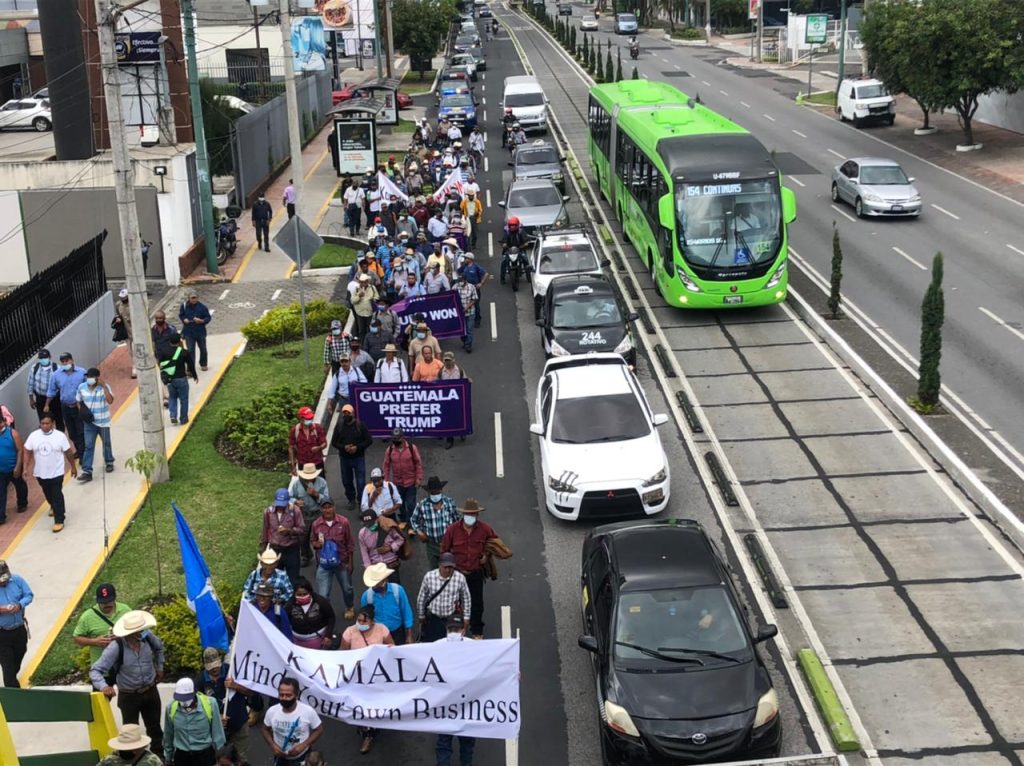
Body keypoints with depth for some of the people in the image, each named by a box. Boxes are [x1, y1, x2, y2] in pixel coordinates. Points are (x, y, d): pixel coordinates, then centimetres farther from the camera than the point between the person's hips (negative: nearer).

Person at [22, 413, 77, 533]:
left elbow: (68, 452, -4)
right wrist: (25, 468, -8)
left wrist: (73, 467, 3)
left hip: (56, 473, -4)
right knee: (48, 494, 24)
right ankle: (53, 507, 53)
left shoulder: (60, 436, -13)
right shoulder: (33, 436, -7)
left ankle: (59, 521, 2)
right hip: (40, 473, 4)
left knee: (57, 496, -3)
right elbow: (27, 452, -1)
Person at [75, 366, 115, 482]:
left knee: (106, 443, 17)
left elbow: (110, 401, -30)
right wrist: (82, 412, -6)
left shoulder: (104, 387, -15)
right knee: (88, 446, -3)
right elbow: (79, 401, 11)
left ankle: (109, 462, 43)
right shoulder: (81, 387, -4)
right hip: (89, 422, 2)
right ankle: (87, 471, -4)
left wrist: (103, 386, -33)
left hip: (103, 422, -1)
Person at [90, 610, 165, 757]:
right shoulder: (116, 647, -28)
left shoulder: (147, 636, -15)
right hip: (128, 696, -4)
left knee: (154, 728, 20)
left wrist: (159, 668, 17)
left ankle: (159, 757, 38)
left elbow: (159, 647, 10)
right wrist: (104, 686, -44)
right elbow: (95, 670, -27)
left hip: (150, 692, 4)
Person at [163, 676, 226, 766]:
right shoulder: (171, 707, -11)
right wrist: (168, 756, 17)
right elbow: (168, 735, 7)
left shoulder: (210, 704, -18)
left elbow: (217, 734, -6)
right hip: (181, 756, 2)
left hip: (205, 755, -2)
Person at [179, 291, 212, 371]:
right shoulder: (184, 306, -6)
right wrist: (184, 320, -11)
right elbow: (181, 315, 10)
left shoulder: (202, 307, -11)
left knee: (203, 349, 17)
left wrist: (201, 321, -24)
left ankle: (203, 364, 39)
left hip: (200, 332, 0)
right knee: (190, 350, -3)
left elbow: (208, 317, -6)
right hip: (189, 332, 0)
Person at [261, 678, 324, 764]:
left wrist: (303, 745, -24)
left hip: (301, 757, -3)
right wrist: (272, 745, -17)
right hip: (280, 756, 3)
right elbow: (265, 730, 0)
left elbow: (319, 730, -11)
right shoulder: (272, 711, -19)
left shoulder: (308, 711, -26)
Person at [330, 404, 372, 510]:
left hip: (358, 457, -3)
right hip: (344, 458, 3)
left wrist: (357, 447, -18)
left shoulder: (360, 425, -7)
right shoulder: (339, 426, -1)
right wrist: (344, 447, -15)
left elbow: (369, 440, -5)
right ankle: (351, 500, 33)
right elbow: (334, 442, 3)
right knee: (346, 481, 14)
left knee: (361, 482, -4)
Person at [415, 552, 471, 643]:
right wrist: (421, 616, 9)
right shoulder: (429, 577, -12)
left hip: (452, 619, 0)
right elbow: (421, 598, 1)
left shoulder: (460, 578, -11)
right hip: (432, 618, 0)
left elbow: (466, 598, 3)